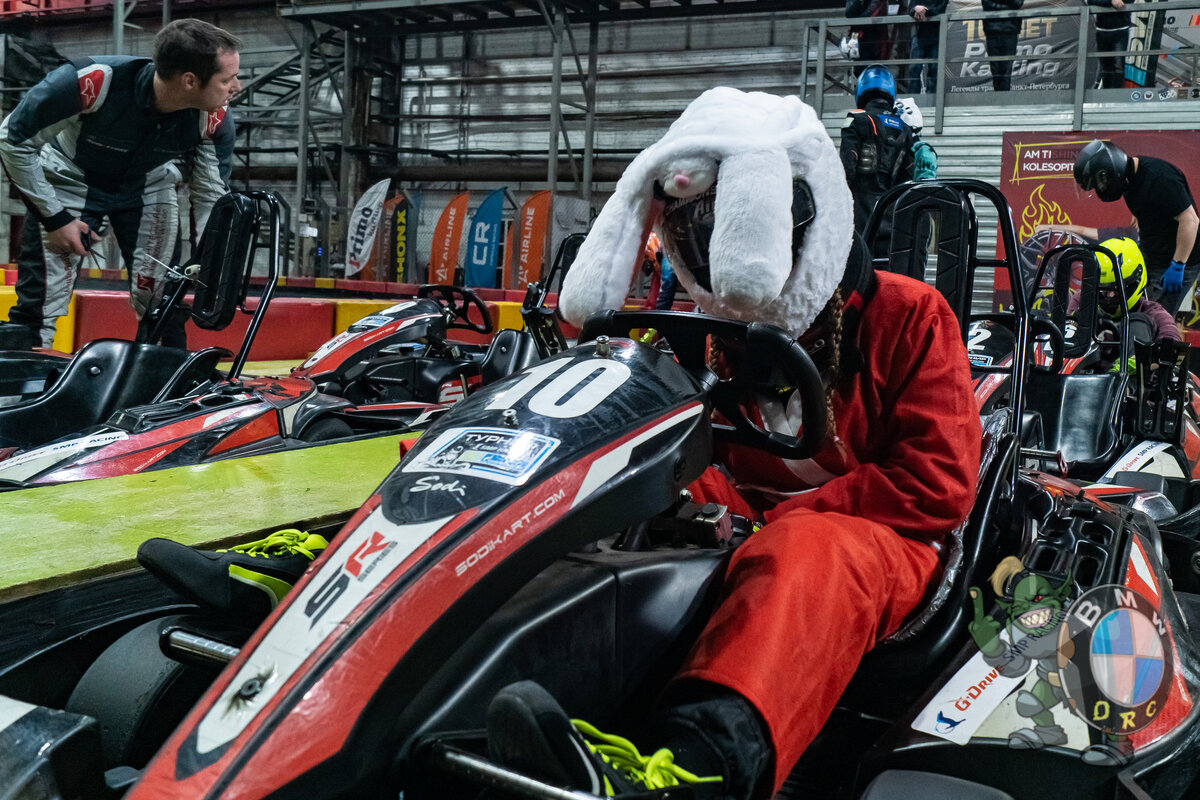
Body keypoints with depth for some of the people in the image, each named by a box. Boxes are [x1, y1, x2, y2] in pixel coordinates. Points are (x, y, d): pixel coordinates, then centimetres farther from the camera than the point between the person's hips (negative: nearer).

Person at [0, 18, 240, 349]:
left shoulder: (216, 120, -26)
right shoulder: (92, 82, -38)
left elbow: (210, 194, -11)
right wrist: (54, 218, -19)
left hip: (148, 183, 3)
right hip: (71, 178, -3)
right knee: (39, 308, -9)